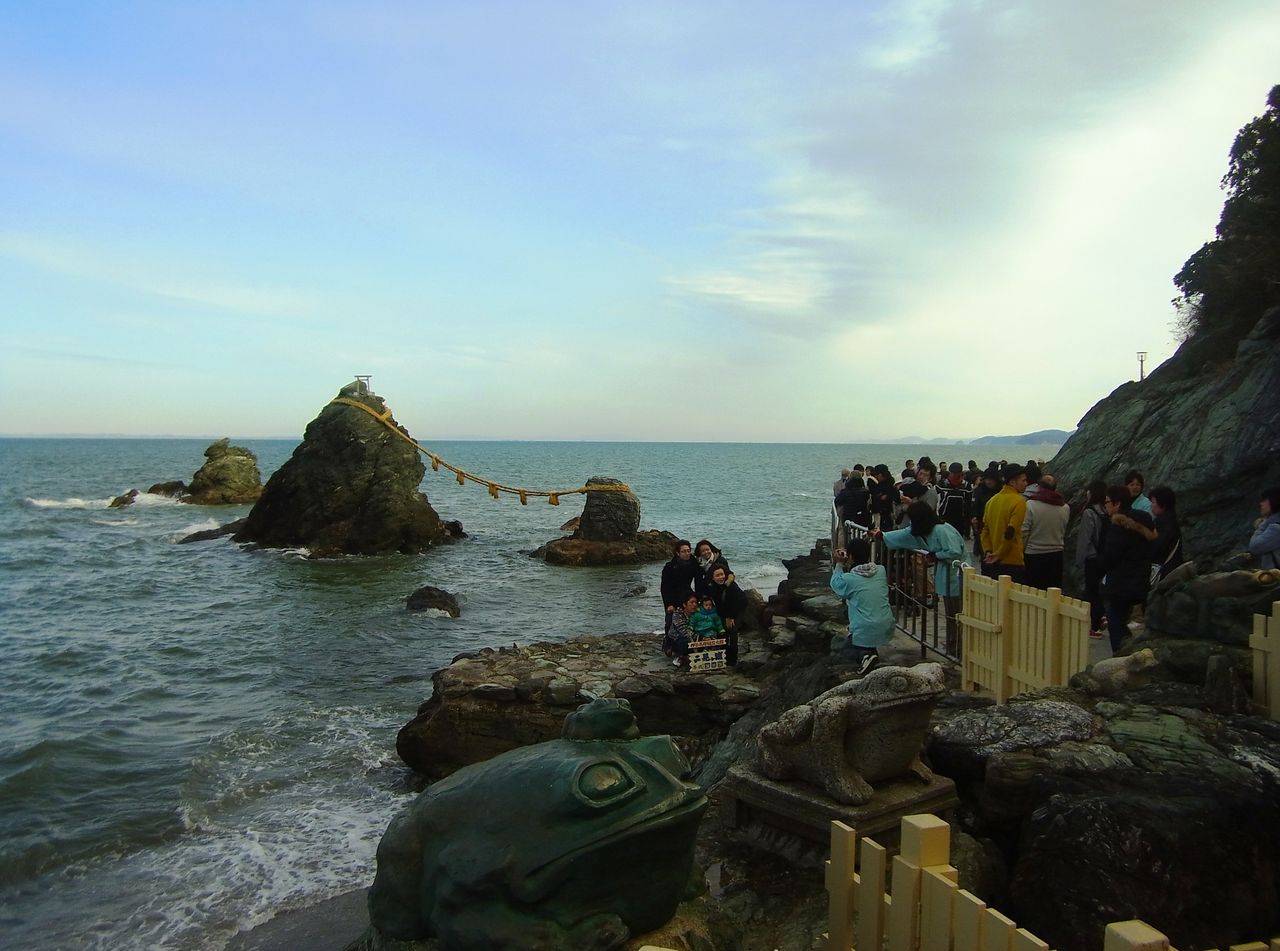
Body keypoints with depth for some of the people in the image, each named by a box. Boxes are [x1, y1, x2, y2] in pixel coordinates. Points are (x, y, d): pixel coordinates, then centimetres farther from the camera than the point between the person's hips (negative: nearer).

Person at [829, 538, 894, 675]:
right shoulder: (881, 571, -3)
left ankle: (864, 654, -4)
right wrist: (848, 565, 18)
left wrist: (839, 564, 13)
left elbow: (835, 585, 7)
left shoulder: (848, 579, -16)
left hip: (866, 632, -6)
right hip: (887, 629, 6)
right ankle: (871, 652, 23)